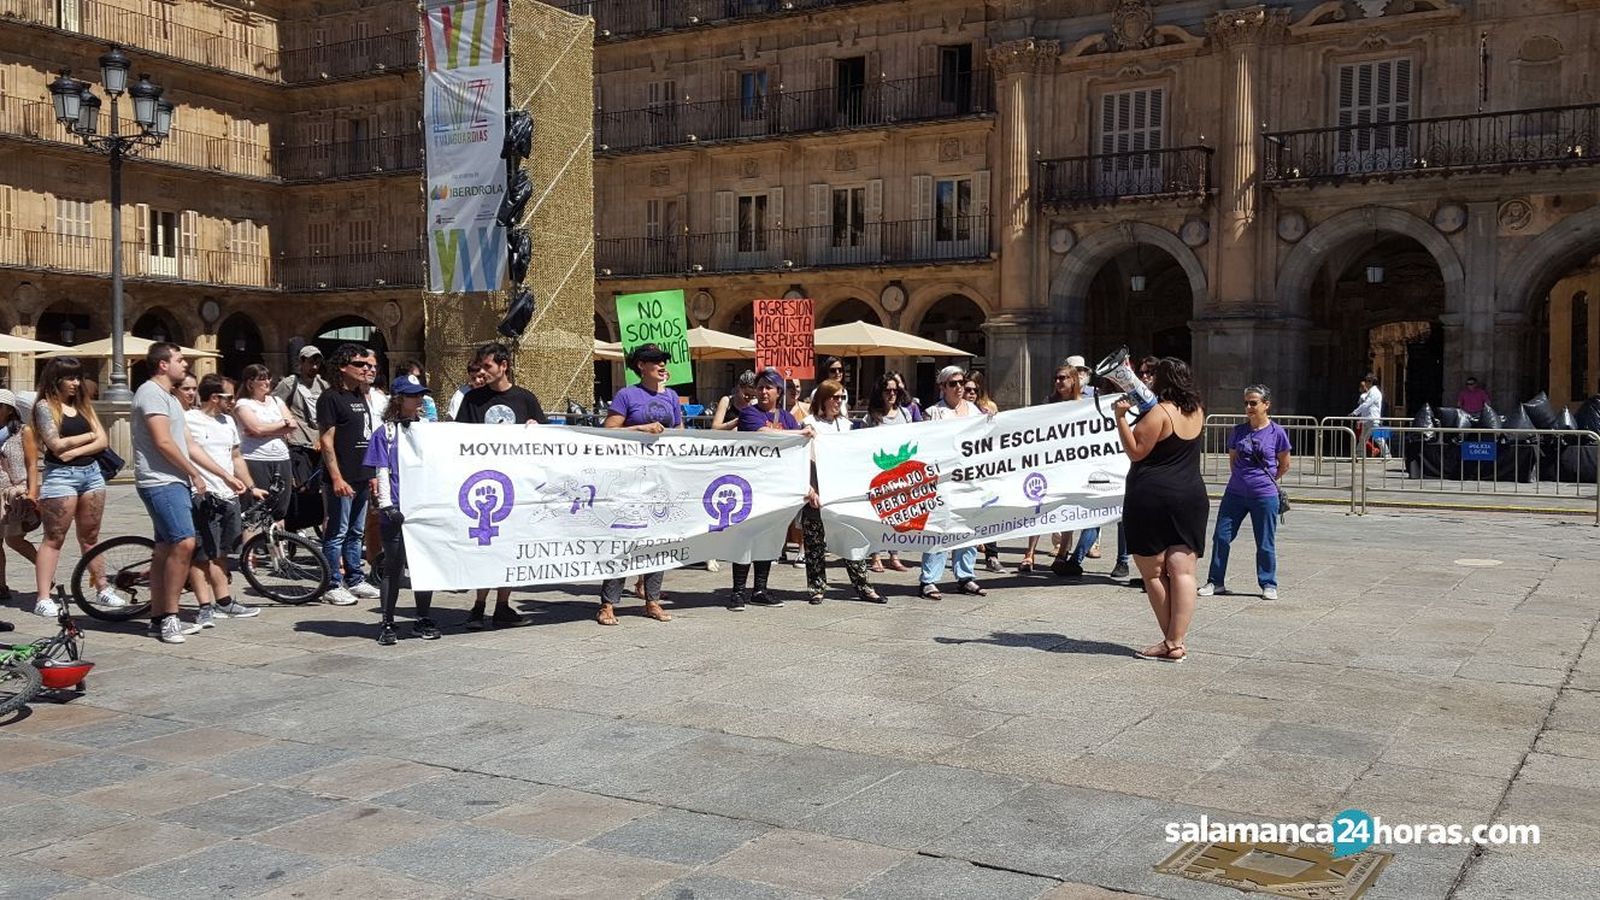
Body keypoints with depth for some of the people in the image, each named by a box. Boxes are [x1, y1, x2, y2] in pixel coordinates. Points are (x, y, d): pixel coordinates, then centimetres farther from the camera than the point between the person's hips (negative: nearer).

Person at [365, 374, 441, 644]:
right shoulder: (385, 433, 1)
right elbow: (382, 473, -3)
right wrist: (386, 506, -12)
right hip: (396, 510, -4)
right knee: (393, 567, 2)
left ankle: (423, 620, 18)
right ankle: (387, 624, 9)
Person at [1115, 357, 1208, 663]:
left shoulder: (1159, 412, -13)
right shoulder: (1196, 412, 11)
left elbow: (1135, 451, -11)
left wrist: (1121, 417, -11)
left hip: (1152, 497, -6)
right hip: (1191, 497, 6)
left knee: (1153, 572, 4)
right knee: (1182, 571, 0)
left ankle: (1170, 642, 6)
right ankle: (1176, 642, -2)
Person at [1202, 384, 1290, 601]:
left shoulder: (1277, 432, -5)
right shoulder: (1238, 431, 4)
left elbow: (1284, 465, 7)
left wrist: (1266, 480, 11)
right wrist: (1242, 477, 11)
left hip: (1264, 496, -3)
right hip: (1235, 493, 3)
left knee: (1265, 543, 4)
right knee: (1221, 536, 2)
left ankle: (1268, 585, 19)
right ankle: (1216, 582, 14)